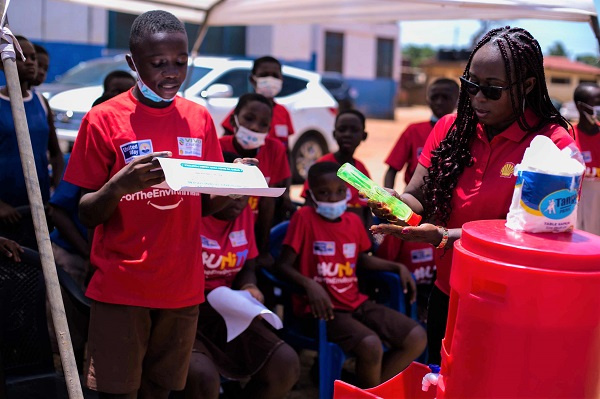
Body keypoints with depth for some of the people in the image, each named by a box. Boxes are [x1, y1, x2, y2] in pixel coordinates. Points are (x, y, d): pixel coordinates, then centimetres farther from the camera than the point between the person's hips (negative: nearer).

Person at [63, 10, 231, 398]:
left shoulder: (200, 118, 4)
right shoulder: (103, 119, -6)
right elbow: (88, 216, -5)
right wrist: (120, 184, -25)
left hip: (183, 288, 3)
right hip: (120, 289, -3)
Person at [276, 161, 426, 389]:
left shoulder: (353, 221, 9)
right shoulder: (304, 217, -9)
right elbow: (283, 266, -12)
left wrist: (398, 267, 10)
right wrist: (309, 285, -30)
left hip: (355, 302, 7)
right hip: (321, 306, -7)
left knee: (417, 338, -4)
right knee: (371, 345, -31)